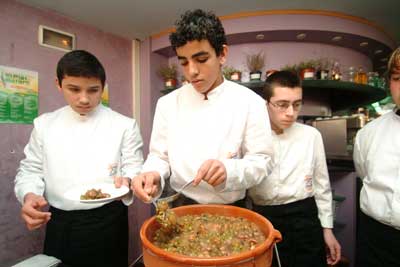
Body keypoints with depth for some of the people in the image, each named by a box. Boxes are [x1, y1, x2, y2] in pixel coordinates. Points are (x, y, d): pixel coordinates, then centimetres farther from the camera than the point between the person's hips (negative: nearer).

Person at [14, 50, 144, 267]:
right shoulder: (44, 124, 4)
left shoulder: (124, 125, -5)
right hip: (59, 225, 2)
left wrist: (126, 181, -26)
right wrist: (29, 196, -12)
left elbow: (134, 169, -5)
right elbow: (30, 170, 8)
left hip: (108, 222, -2)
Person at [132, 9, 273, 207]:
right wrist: (153, 175, -18)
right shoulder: (167, 103, -1)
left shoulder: (250, 102, -8)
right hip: (182, 210, 1)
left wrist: (228, 171, -26)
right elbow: (160, 156, 3)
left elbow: (260, 162, -8)